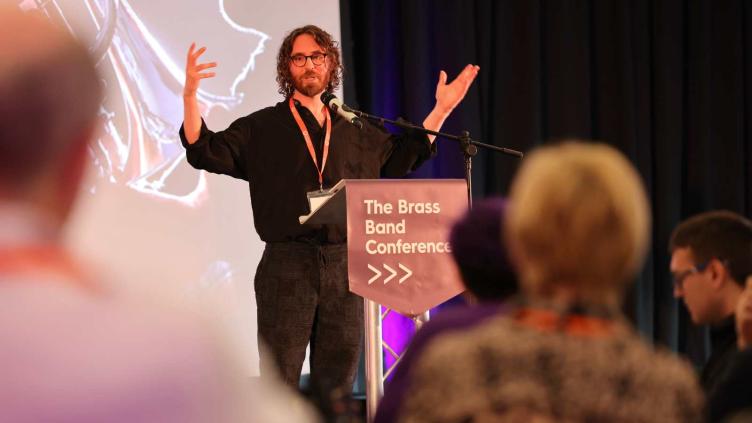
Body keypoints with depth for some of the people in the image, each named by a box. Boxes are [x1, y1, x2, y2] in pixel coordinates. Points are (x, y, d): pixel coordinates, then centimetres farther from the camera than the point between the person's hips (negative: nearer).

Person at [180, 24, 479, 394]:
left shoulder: (358, 131, 16)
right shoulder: (261, 128, 6)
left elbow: (403, 156, 30)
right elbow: (205, 152, -2)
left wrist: (441, 110, 25)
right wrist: (190, 95, -15)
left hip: (345, 267, 3)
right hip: (286, 268, -3)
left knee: (337, 383, 7)